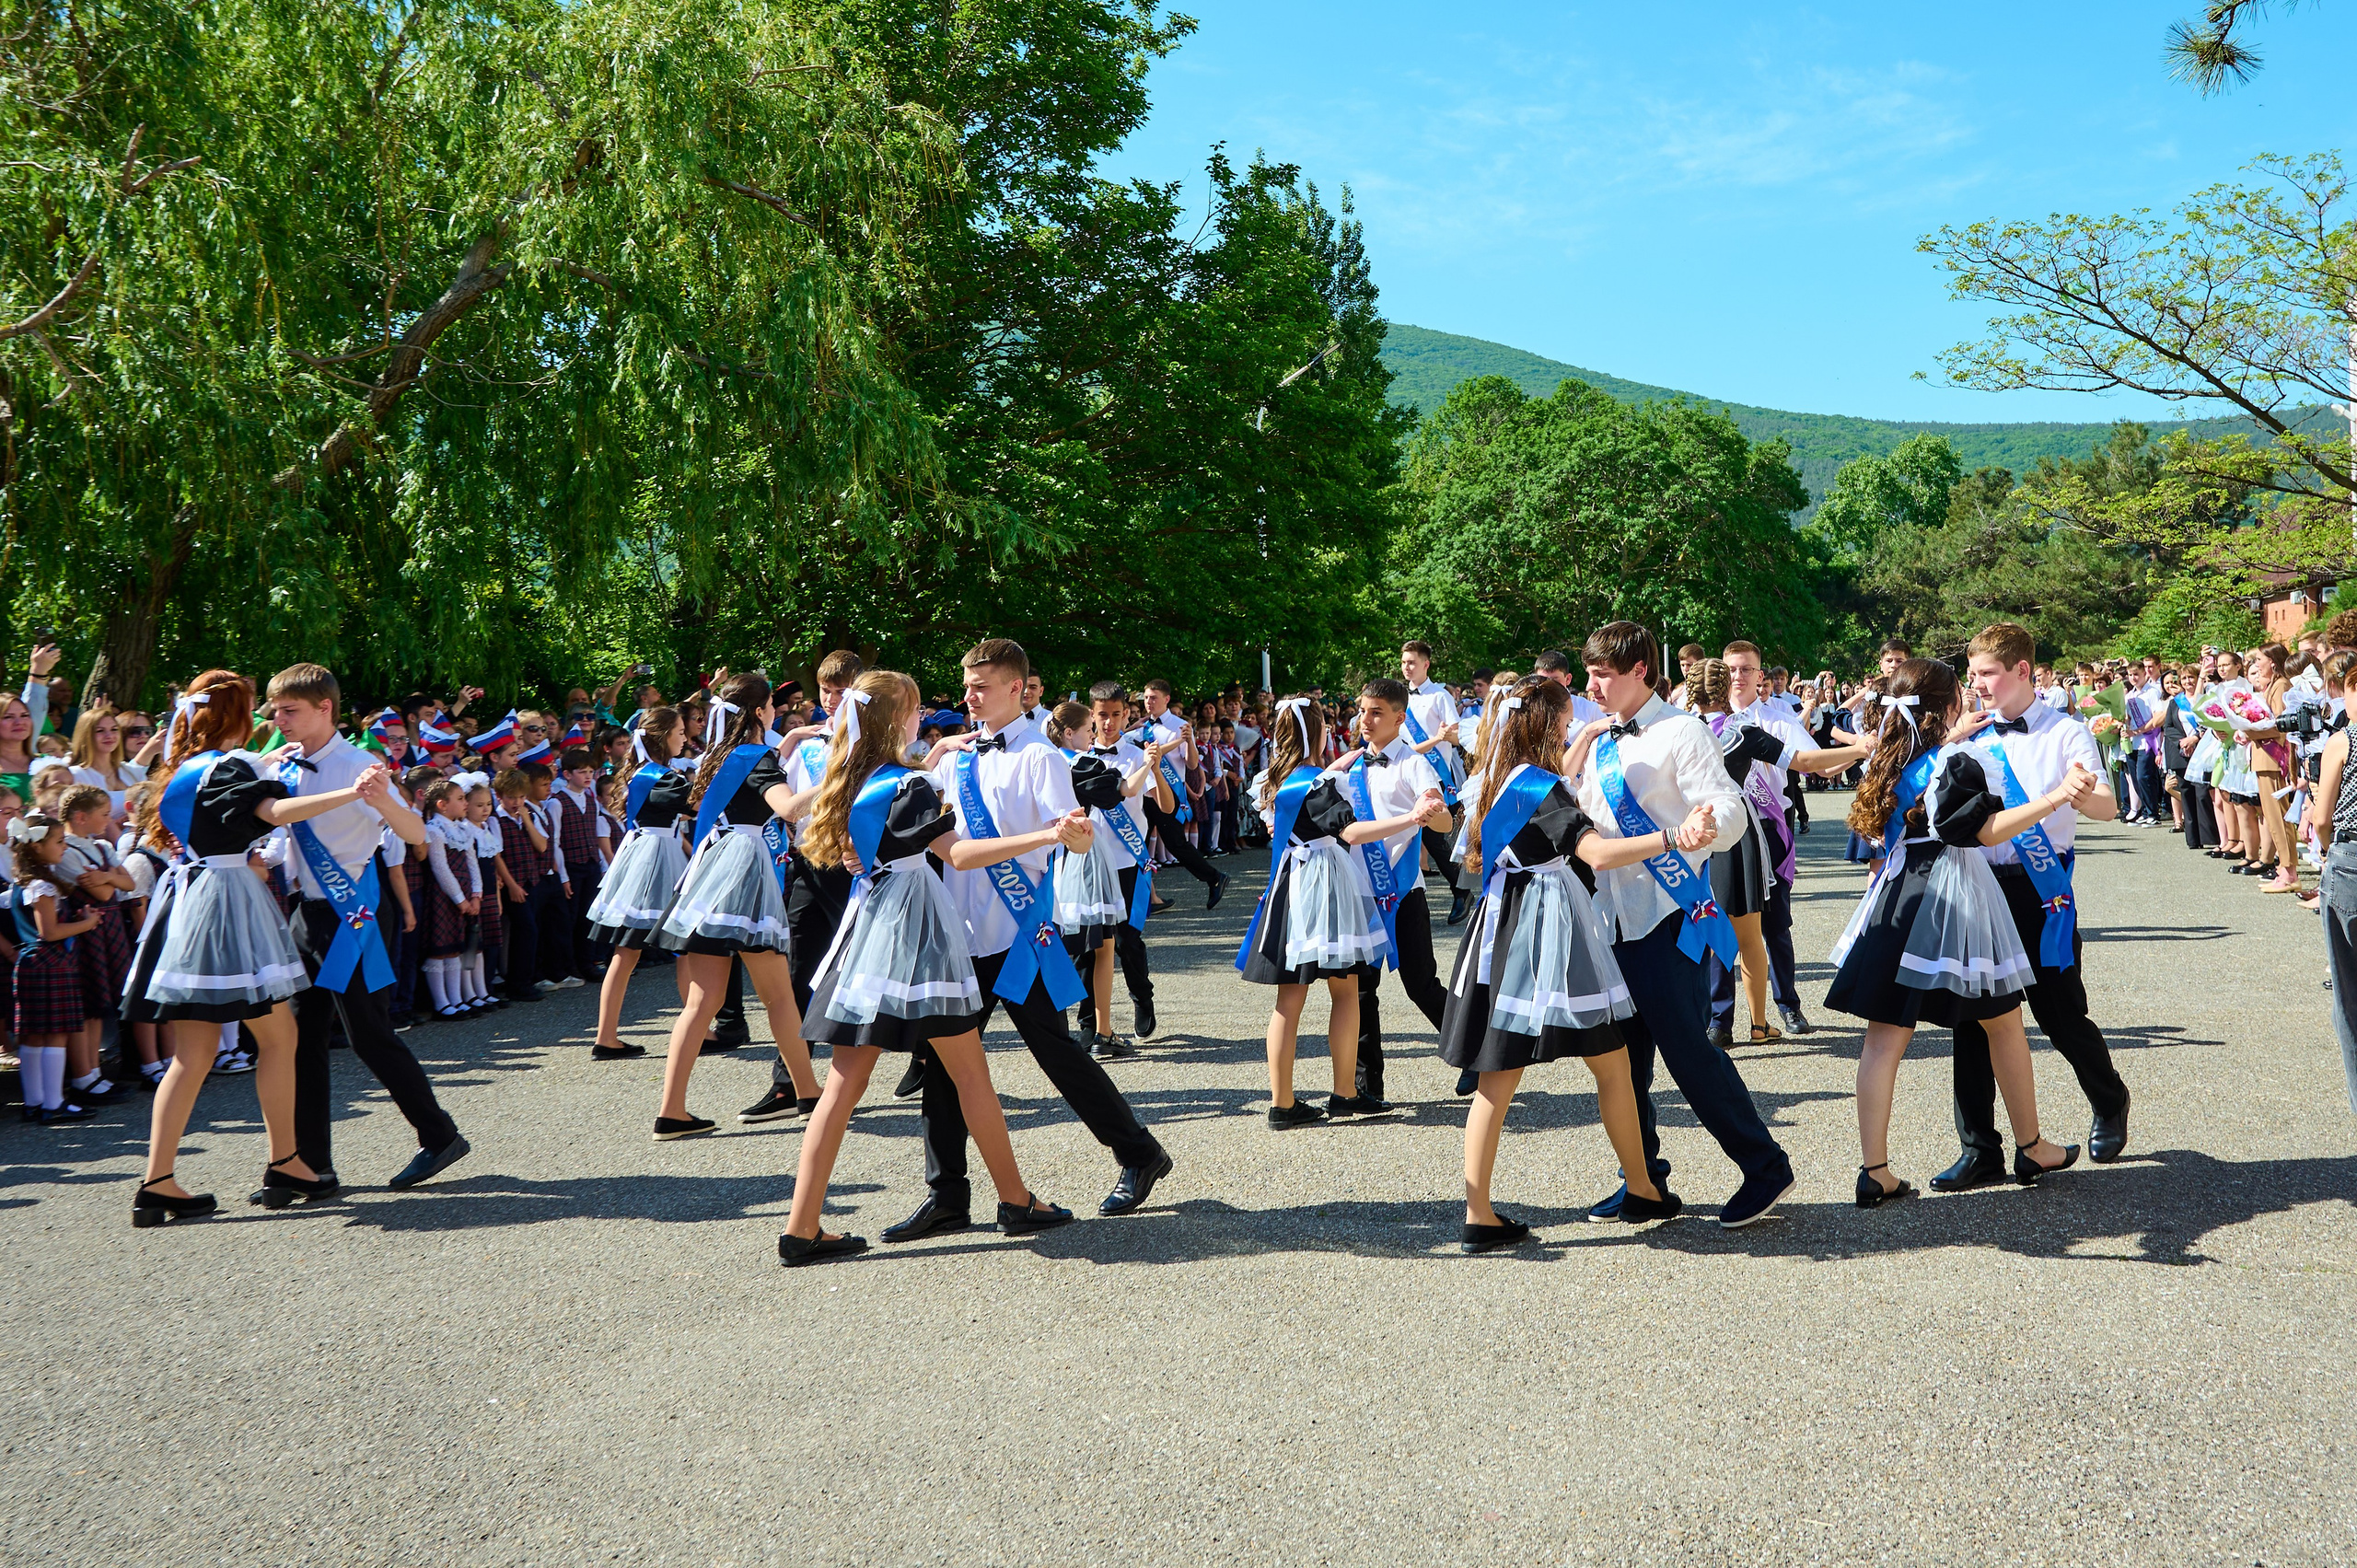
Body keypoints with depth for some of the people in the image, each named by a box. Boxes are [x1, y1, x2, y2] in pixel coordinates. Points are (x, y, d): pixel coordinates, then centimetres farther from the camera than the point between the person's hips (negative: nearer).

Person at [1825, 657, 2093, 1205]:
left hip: (1898, 900, 6)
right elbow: (1988, 829, -19)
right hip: (1953, 902, -6)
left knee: (1885, 1036, 1)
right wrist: (2057, 797, -25)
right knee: (2003, 1025, 13)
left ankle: (1874, 1171, -3)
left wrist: (1955, 736, 45)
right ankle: (2031, 1149, 27)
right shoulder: (1954, 763, -12)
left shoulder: (1890, 760, 9)